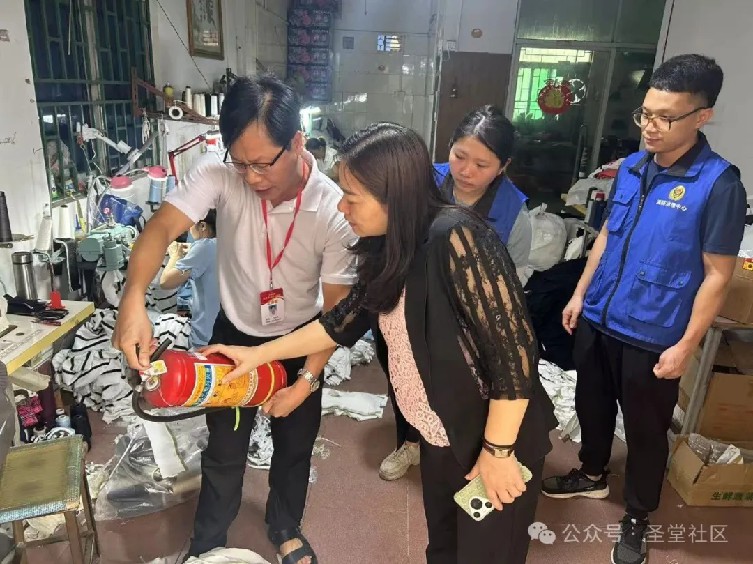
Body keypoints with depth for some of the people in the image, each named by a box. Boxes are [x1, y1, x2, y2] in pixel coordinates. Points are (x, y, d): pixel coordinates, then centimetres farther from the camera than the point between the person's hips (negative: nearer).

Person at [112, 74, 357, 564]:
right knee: (224, 450, 17)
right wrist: (134, 300, -48)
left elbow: (336, 308, -20)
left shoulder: (334, 211, -27)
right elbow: (162, 228, -30)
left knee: (295, 446, 19)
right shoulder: (219, 176, -23)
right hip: (234, 335, 1)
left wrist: (307, 381, -23)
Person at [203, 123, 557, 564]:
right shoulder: (392, 250, -1)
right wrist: (258, 354, 10)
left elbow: (514, 351, -26)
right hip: (441, 438, 7)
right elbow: (344, 321, 9)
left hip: (498, 440, -7)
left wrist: (498, 451, -19)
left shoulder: (455, 239, -27)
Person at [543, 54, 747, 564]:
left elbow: (717, 274, -13)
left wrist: (686, 345, -14)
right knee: (591, 406, 22)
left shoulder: (719, 183, -15)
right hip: (598, 321, 6)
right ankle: (593, 475, 48)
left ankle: (637, 519, 36)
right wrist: (581, 294, 12)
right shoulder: (631, 168, 2)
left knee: (646, 432, 13)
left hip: (652, 337, -5)